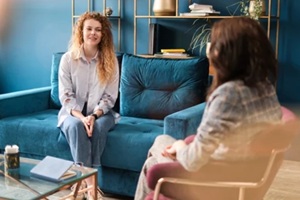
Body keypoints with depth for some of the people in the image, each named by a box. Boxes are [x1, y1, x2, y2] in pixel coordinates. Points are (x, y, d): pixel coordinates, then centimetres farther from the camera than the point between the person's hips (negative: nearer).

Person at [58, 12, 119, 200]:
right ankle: (88, 181, -34)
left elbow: (110, 96, -4)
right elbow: (65, 95, -8)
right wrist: (81, 117, -24)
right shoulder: (68, 59, -4)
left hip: (101, 113, 1)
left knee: (98, 127, -33)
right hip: (73, 112, 0)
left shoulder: (110, 60, -2)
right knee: (76, 126, -35)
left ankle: (85, 181, -24)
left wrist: (94, 115, -21)